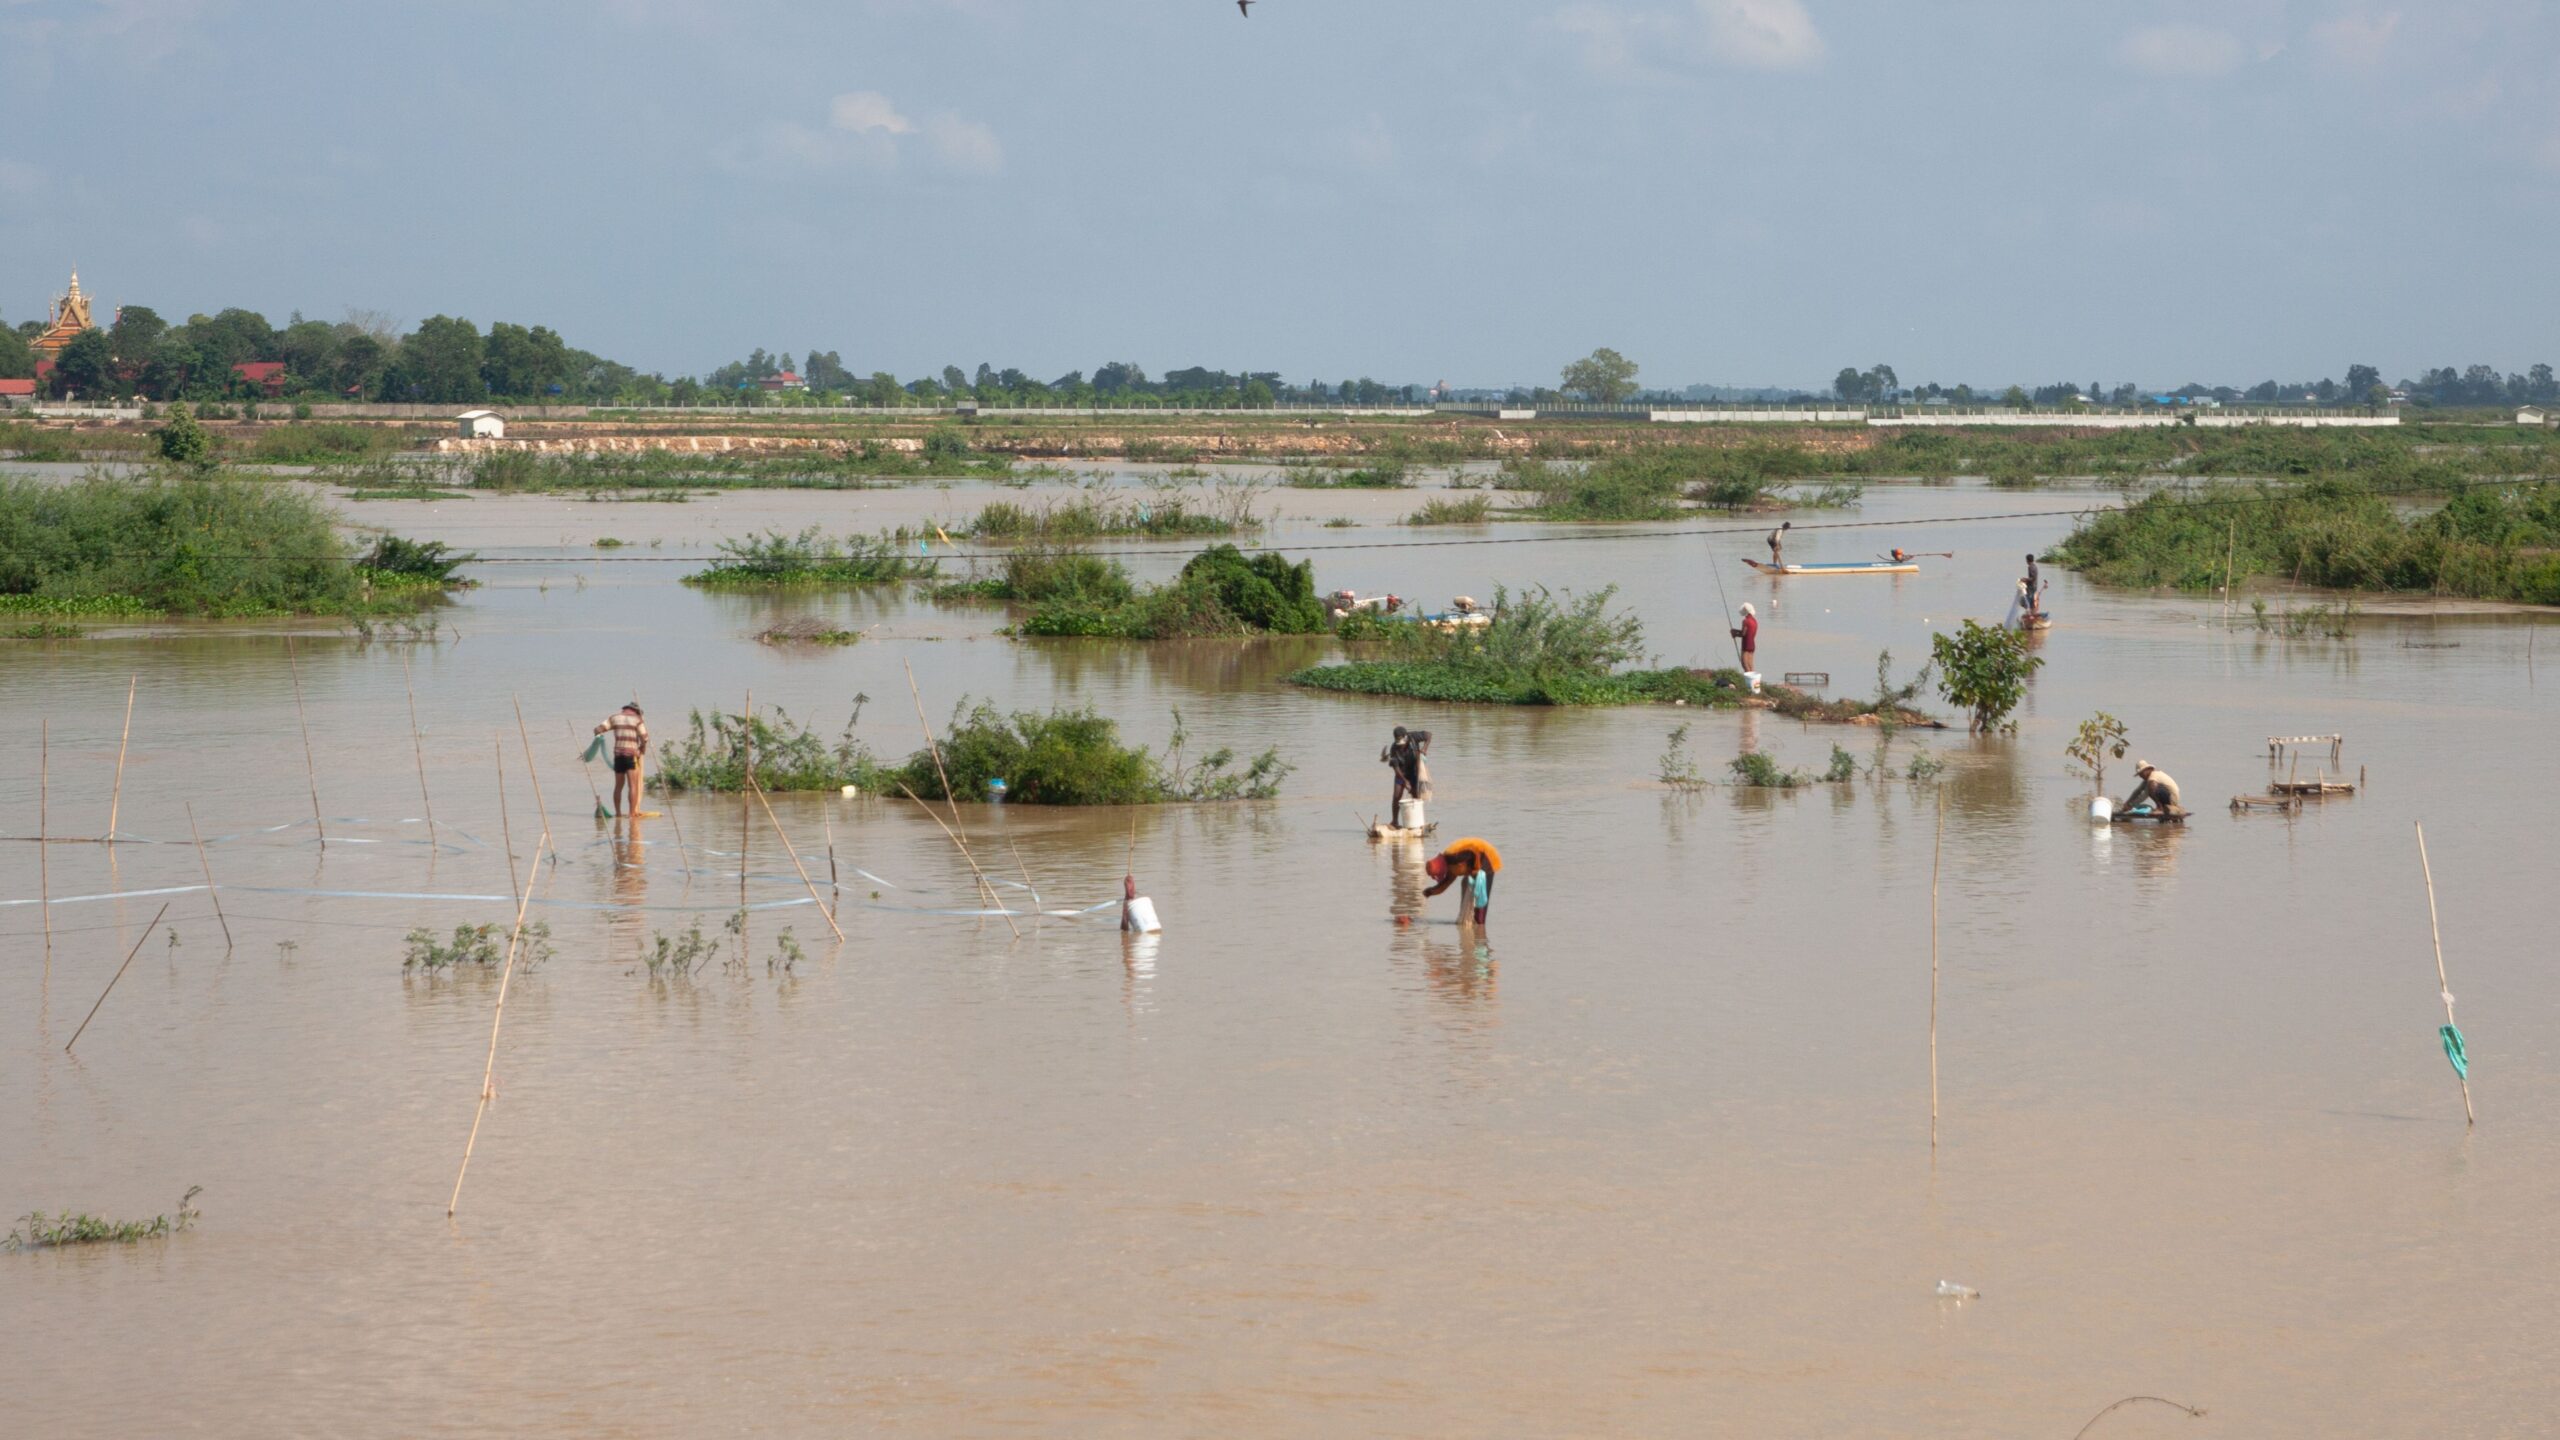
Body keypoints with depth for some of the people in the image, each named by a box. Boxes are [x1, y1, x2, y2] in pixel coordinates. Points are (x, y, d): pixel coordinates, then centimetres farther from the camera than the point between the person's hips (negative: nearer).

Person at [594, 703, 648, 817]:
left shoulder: (614, 717, 12)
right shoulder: (637, 720, 1)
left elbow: (598, 729, 4)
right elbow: (644, 738, -7)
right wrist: (643, 749, 10)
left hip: (618, 754, 4)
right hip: (631, 754, -4)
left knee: (619, 785, 13)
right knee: (633, 785, -5)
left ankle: (617, 812, 16)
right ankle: (632, 812, -10)